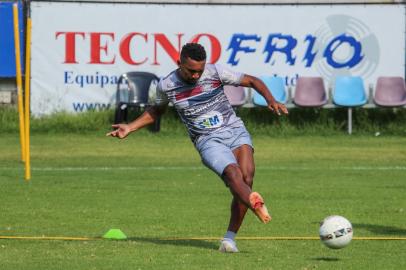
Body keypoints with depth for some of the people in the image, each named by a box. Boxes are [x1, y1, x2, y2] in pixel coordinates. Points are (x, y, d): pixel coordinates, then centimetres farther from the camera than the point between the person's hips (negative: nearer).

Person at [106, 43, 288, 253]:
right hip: (208, 140, -1)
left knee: (247, 176, -21)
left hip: (235, 132, 2)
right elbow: (156, 111, 25)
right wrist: (130, 128, 18)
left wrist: (271, 100, -11)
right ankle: (255, 204, -63)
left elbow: (252, 81, 5)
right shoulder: (166, 86, 2)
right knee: (234, 174, -31)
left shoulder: (216, 72, -1)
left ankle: (229, 238, -13)